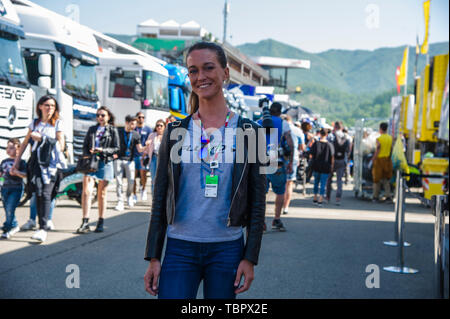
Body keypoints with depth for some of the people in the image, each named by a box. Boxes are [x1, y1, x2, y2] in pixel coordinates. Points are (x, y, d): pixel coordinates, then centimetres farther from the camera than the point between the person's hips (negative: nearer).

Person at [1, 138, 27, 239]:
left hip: (16, 188, -6)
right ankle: (14, 226, 26)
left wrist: (17, 172, -29)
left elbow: (25, 174, -13)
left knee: (10, 208, -14)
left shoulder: (21, 162, -5)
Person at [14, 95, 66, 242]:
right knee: (38, 194, -2)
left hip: (51, 163, -3)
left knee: (46, 194, -15)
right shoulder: (35, 123, 16)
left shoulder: (57, 124, 7)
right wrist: (17, 160, 21)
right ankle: (41, 227, 5)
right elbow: (25, 143, 23)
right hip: (36, 162, 3)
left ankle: (43, 229, -20)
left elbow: (61, 146, 1)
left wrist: (41, 138, -5)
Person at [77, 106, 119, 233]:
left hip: (105, 162, -2)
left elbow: (116, 149, 1)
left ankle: (101, 222, 14)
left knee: (101, 193, 4)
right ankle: (85, 222, -15)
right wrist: (88, 156, -5)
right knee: (86, 191, -13)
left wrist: (102, 150, -13)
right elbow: (85, 145, 15)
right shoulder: (92, 129, 16)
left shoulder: (113, 131, 6)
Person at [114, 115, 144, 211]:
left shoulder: (136, 135, 3)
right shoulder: (118, 131, 3)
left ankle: (129, 197, 25)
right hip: (118, 159, 0)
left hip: (129, 160, 0)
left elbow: (139, 149, 0)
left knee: (131, 182, -3)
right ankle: (120, 202, -1)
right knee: (119, 181, -6)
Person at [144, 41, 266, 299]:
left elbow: (258, 201, 1)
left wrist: (250, 258, -4)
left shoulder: (247, 131, 1)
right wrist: (153, 257, 2)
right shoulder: (176, 131, 4)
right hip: (180, 247, 1)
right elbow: (160, 198, 5)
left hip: (227, 249, 0)